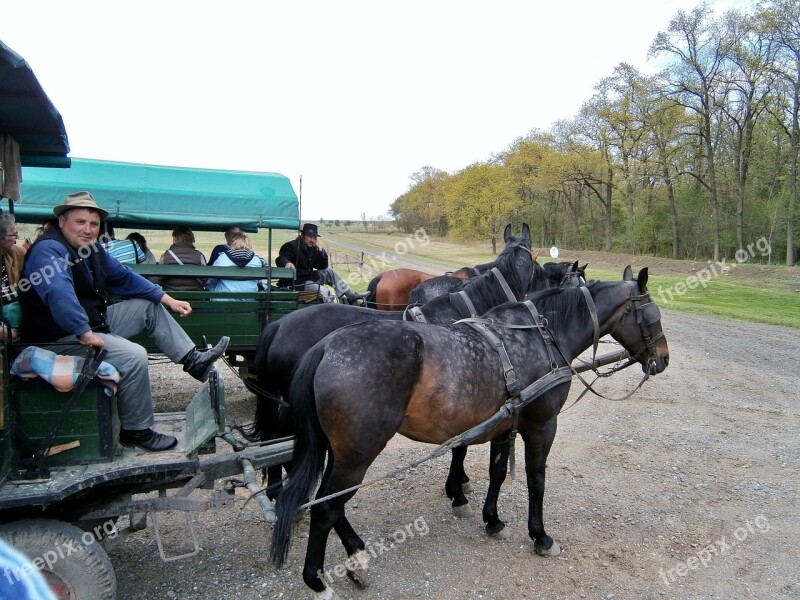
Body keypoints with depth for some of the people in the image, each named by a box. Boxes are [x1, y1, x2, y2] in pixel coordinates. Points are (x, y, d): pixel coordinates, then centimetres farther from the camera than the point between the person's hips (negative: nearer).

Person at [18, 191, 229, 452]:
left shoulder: (93, 249, 9)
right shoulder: (49, 250, -21)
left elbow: (125, 278, 15)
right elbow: (58, 294, -37)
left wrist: (168, 299, 8)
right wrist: (85, 334, -41)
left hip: (95, 324, 10)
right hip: (60, 339, -10)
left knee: (150, 306, 10)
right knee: (133, 355, -27)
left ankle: (193, 360, 7)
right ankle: (136, 431, -12)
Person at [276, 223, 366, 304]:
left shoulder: (313, 249, 10)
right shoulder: (291, 246, -12)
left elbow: (323, 266, 6)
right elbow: (280, 259, -27)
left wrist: (320, 249, -5)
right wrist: (287, 263, -52)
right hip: (296, 283, -9)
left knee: (329, 272, 6)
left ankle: (352, 298, 5)